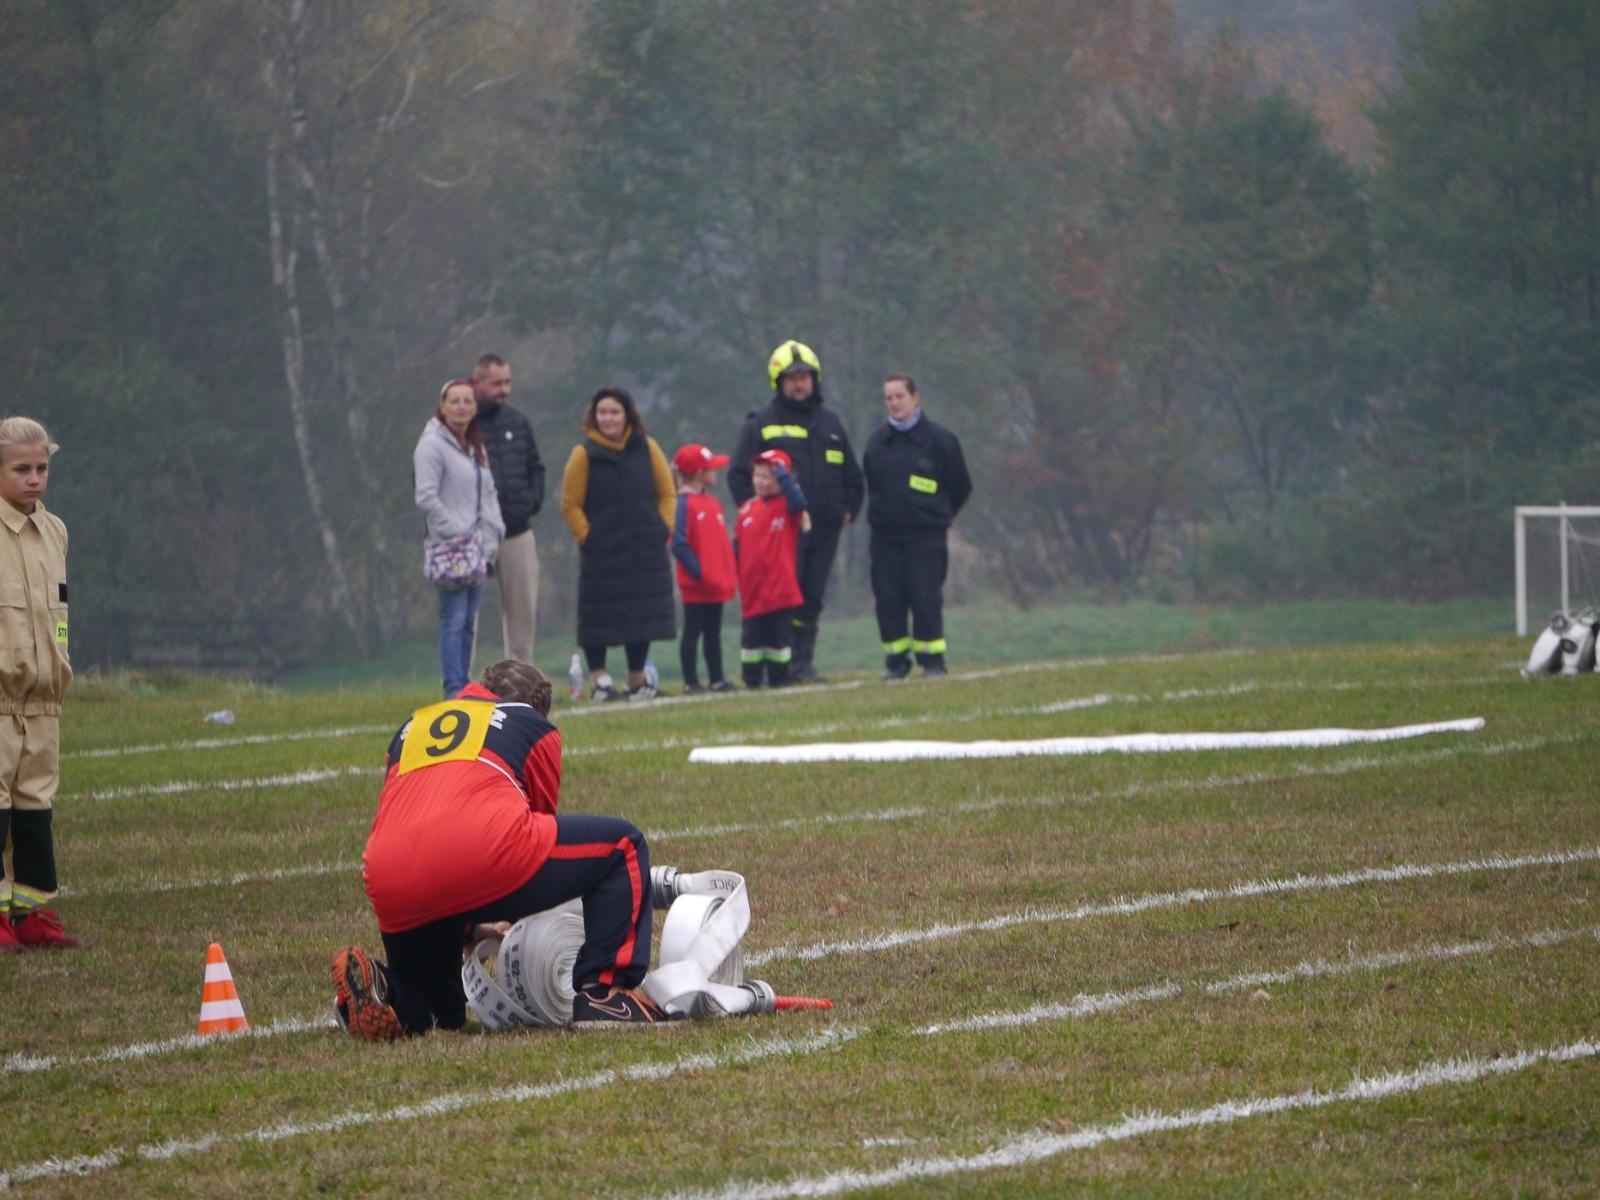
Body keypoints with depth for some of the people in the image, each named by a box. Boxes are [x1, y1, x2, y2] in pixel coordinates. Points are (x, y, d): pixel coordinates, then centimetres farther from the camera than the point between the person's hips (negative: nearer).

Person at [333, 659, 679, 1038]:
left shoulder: (413, 727, 35)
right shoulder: (533, 725, 24)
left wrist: (466, 929, 50)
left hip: (390, 891, 5)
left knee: (439, 1015, 29)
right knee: (622, 847, 18)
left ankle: (385, 989, -4)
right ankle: (603, 992, 4)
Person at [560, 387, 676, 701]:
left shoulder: (646, 448, 4)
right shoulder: (584, 454, -5)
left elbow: (667, 493, 10)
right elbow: (570, 504, -3)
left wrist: (664, 526, 0)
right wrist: (585, 536, -10)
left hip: (646, 549, 3)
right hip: (602, 553, -3)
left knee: (644, 613, 7)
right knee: (599, 614, -3)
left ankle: (637, 678, 18)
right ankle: (598, 679, 3)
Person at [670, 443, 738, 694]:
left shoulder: (713, 502, 12)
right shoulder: (684, 504, -14)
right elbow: (679, 544, -20)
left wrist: (730, 573, 6)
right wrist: (699, 571, -21)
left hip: (716, 583, 8)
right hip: (696, 585, -8)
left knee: (713, 632, 13)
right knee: (693, 631, -1)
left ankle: (717, 680, 18)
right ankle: (691, 682, 3)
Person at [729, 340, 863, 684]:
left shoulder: (830, 422, 16)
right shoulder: (761, 423, 2)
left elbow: (851, 472, 24)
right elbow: (739, 475, 2)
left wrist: (849, 508, 12)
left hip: (824, 527, 5)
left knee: (811, 599, 5)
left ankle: (803, 662, 8)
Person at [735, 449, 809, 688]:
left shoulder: (787, 507, -3)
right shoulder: (747, 509, 7)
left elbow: (798, 501, -28)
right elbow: (737, 547, 13)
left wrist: (782, 473, -23)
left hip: (780, 588, -4)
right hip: (752, 588, 4)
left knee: (779, 636, 3)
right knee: (752, 636, 8)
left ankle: (779, 678, 11)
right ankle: (751, 679, 15)